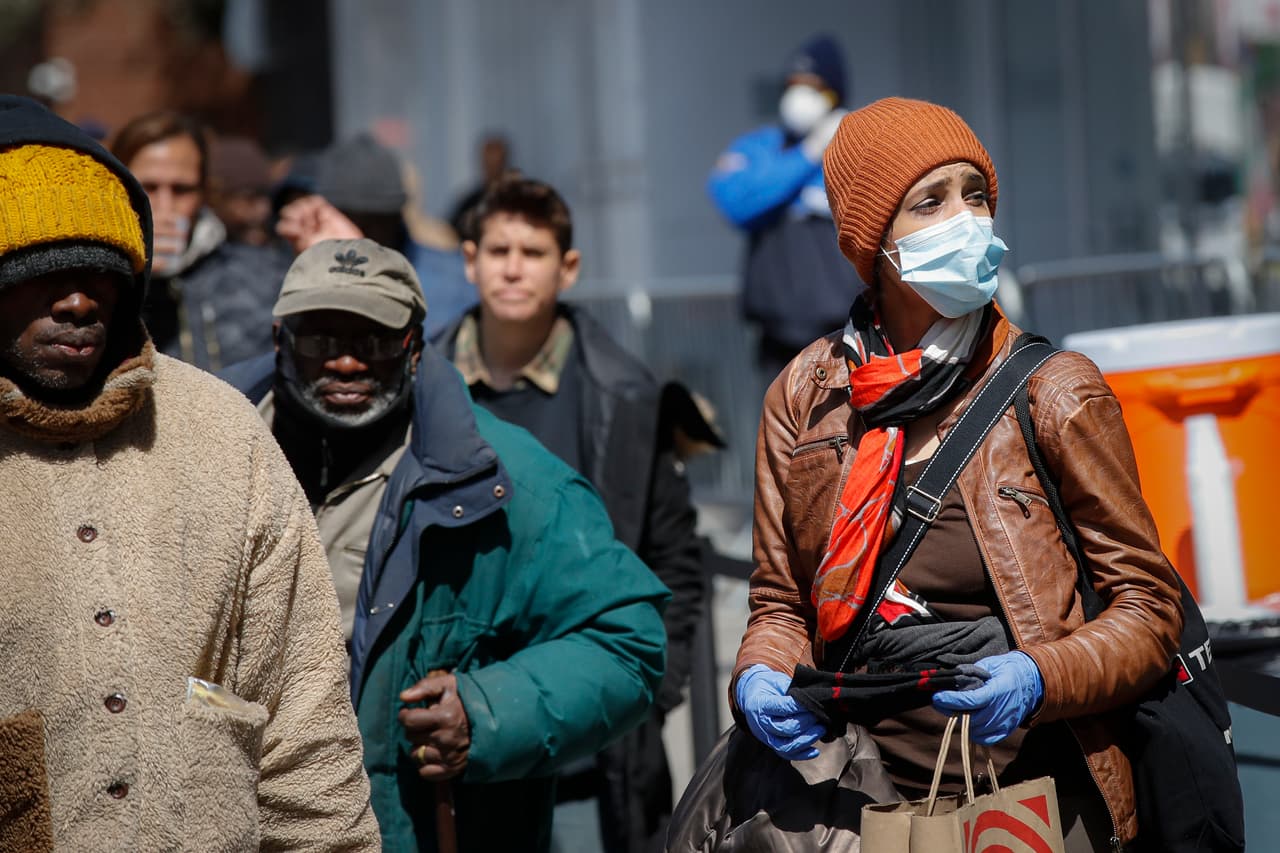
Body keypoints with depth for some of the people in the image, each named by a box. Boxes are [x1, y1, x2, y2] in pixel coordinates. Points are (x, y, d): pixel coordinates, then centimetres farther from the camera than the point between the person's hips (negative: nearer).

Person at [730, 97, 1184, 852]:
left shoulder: (1054, 392, -1)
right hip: (873, 791, 4)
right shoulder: (804, 398, 7)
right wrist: (759, 676, -7)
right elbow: (780, 601, 14)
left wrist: (1039, 677, -18)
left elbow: (1147, 604, 0)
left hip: (1038, 789, -3)